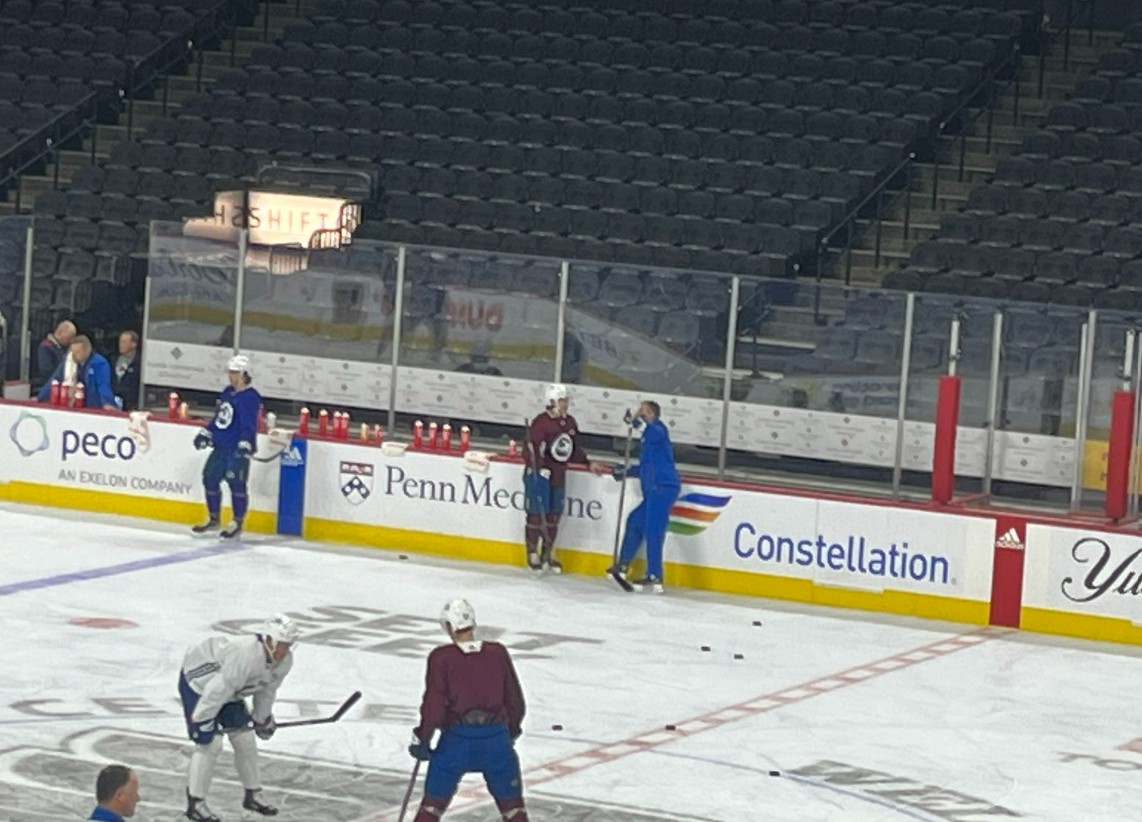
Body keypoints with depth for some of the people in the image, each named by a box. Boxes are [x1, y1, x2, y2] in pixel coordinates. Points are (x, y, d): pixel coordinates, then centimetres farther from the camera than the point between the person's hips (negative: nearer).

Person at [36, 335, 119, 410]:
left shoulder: (99, 363, -13)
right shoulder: (68, 363, 6)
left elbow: (103, 385, -26)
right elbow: (54, 381, 11)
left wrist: (107, 404, -41)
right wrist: (39, 398, 7)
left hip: (96, 410, -6)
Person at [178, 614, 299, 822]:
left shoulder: (284, 662, -11)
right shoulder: (245, 655, -39)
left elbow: (266, 690, 7)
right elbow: (218, 689, -37)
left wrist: (262, 719, 15)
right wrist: (201, 722, -34)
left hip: (231, 692, 9)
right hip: (197, 682, -9)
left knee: (245, 739, 8)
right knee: (210, 744, -16)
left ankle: (253, 796, 24)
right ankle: (195, 804, -8)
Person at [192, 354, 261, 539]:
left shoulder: (250, 397, -14)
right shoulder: (227, 392, 13)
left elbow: (249, 425, -22)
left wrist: (245, 445, -31)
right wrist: (205, 433, 22)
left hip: (237, 449, -9)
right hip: (221, 447, 9)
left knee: (236, 483, -8)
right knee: (210, 478, 11)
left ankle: (237, 523, 4)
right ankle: (214, 518, 24)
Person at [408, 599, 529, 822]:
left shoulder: (442, 657, -5)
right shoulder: (498, 653, 2)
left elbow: (434, 703, -8)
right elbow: (514, 699, 9)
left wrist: (422, 739, 3)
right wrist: (513, 730, 25)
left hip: (457, 738, -2)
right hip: (496, 739, 2)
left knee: (434, 801, 10)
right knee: (512, 803, 13)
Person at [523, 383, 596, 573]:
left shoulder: (570, 423, 8)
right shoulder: (541, 422, -17)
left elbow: (575, 449, 20)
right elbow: (531, 449, -20)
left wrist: (588, 463, 13)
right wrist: (539, 468, -29)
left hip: (558, 476, 7)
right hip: (538, 474, -7)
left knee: (554, 515, 10)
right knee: (537, 515, -2)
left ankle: (547, 554, 21)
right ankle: (532, 555, 8)